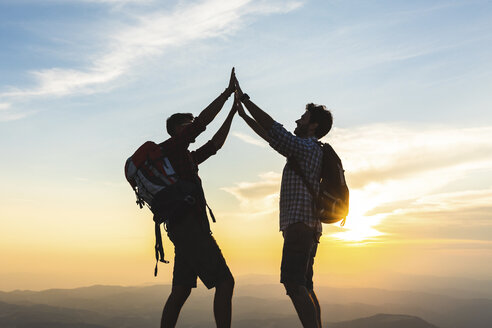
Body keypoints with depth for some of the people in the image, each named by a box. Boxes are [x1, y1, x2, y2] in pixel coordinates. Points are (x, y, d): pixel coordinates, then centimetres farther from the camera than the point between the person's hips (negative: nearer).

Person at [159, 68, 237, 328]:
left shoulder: (186, 158, 26)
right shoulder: (171, 147, 0)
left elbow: (215, 144, 32)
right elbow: (203, 120, -7)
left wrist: (232, 114, 33)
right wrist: (228, 92, -2)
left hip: (185, 230, 10)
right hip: (189, 226, -10)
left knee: (180, 291, 8)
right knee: (224, 282, -13)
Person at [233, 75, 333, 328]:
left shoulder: (307, 147, -7)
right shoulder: (307, 151, 23)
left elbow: (273, 129, -12)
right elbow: (270, 135, 28)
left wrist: (244, 98, -5)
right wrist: (244, 115, 29)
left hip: (300, 224, -10)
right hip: (308, 227, 10)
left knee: (293, 282, -18)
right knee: (303, 286, 10)